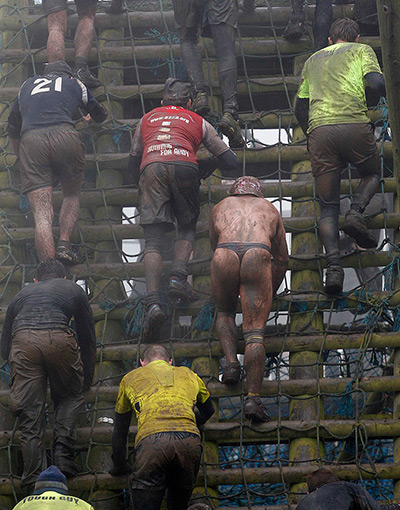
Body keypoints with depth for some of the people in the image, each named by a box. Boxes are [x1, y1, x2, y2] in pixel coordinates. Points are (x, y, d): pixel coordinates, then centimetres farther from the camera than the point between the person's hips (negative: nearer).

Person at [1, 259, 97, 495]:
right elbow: (88, 338, 36)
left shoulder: (23, 294, 37)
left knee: (30, 418, 3)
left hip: (23, 342, 1)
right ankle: (63, 453, 6)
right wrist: (87, 380, 45)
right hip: (59, 339, -1)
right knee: (70, 396, 24)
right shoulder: (73, 289, 33)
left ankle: (33, 486, -1)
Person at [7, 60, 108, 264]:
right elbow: (100, 115, 46)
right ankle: (64, 244, 4)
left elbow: (13, 130, 40)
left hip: (30, 140, 1)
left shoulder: (27, 85, 34)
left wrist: (20, 157, 56)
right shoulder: (74, 83, 31)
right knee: (72, 195, 24)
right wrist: (92, 117, 70)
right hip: (64, 136, -1)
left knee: (42, 212, -6)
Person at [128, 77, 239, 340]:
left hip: (151, 168, 1)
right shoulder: (199, 122, 30)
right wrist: (209, 164, 47)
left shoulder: (147, 119, 35)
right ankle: (178, 277, -9)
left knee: (153, 241, -3)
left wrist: (142, 186, 54)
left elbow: (133, 164, 39)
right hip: (184, 167, -1)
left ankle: (153, 302, -23)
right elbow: (232, 163, 28)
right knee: (188, 228, 19)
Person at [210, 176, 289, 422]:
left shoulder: (221, 207, 35)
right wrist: (271, 293, 51)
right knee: (255, 332, -2)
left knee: (225, 313, 27)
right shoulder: (269, 209, 36)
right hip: (257, 256, -1)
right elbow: (282, 259, 38)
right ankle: (253, 397, -13)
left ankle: (231, 362, 4)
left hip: (225, 255, 1)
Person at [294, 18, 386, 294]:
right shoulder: (362, 50, 18)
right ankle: (356, 212, -4)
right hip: (354, 124, -3)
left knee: (328, 206, 6)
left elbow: (300, 108, 31)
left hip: (318, 129, 3)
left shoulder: (313, 60, 31)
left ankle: (333, 265, -15)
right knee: (373, 172, 26)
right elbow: (377, 83, -1)